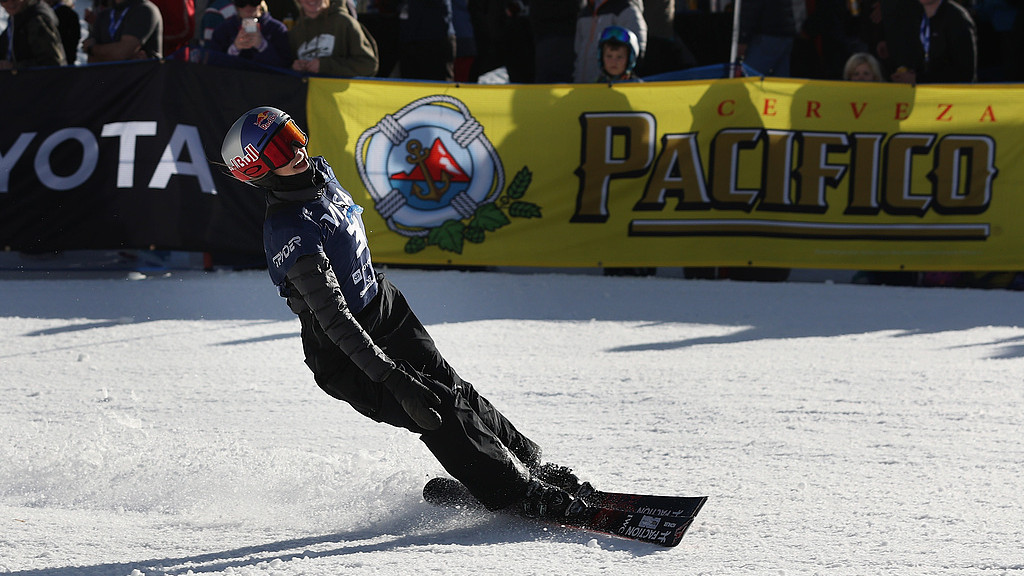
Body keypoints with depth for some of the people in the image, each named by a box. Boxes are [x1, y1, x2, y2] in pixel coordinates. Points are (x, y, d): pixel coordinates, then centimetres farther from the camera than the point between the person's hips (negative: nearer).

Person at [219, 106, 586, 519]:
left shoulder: (318, 173, -3)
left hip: (384, 307, 8)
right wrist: (390, 377, -39)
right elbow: (334, 319, -35)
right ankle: (521, 495, -6)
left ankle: (530, 463, 23)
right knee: (442, 415, -11)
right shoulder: (288, 233, -32)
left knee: (455, 391, 11)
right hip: (345, 352, -8)